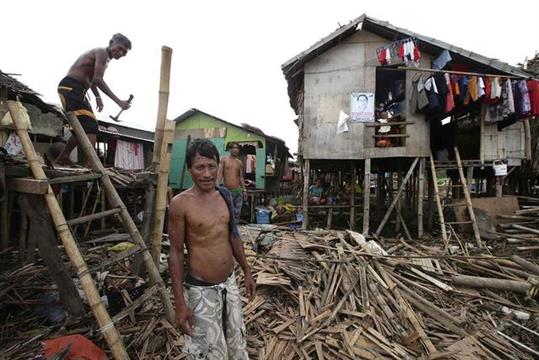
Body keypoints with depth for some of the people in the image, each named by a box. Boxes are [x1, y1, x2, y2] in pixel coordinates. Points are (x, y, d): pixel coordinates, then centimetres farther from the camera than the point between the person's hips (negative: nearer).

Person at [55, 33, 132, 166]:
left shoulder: (105, 58, 20)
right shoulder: (102, 52, -10)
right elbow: (98, 80, -23)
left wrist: (98, 97, 20)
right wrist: (118, 101, -27)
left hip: (77, 90, 10)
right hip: (70, 87, -10)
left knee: (83, 128, 14)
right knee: (90, 128, -18)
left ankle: (62, 158, 24)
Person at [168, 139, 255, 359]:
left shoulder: (225, 195, -1)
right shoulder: (180, 203, -17)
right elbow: (176, 253, -13)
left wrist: (247, 271, 13)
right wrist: (180, 303, -13)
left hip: (229, 284, 6)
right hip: (201, 291, -5)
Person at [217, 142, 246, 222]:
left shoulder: (239, 162, 13)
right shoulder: (224, 160, 3)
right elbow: (220, 173, -5)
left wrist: (244, 189, 12)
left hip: (238, 191, 3)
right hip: (227, 191, -3)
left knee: (237, 213, 5)